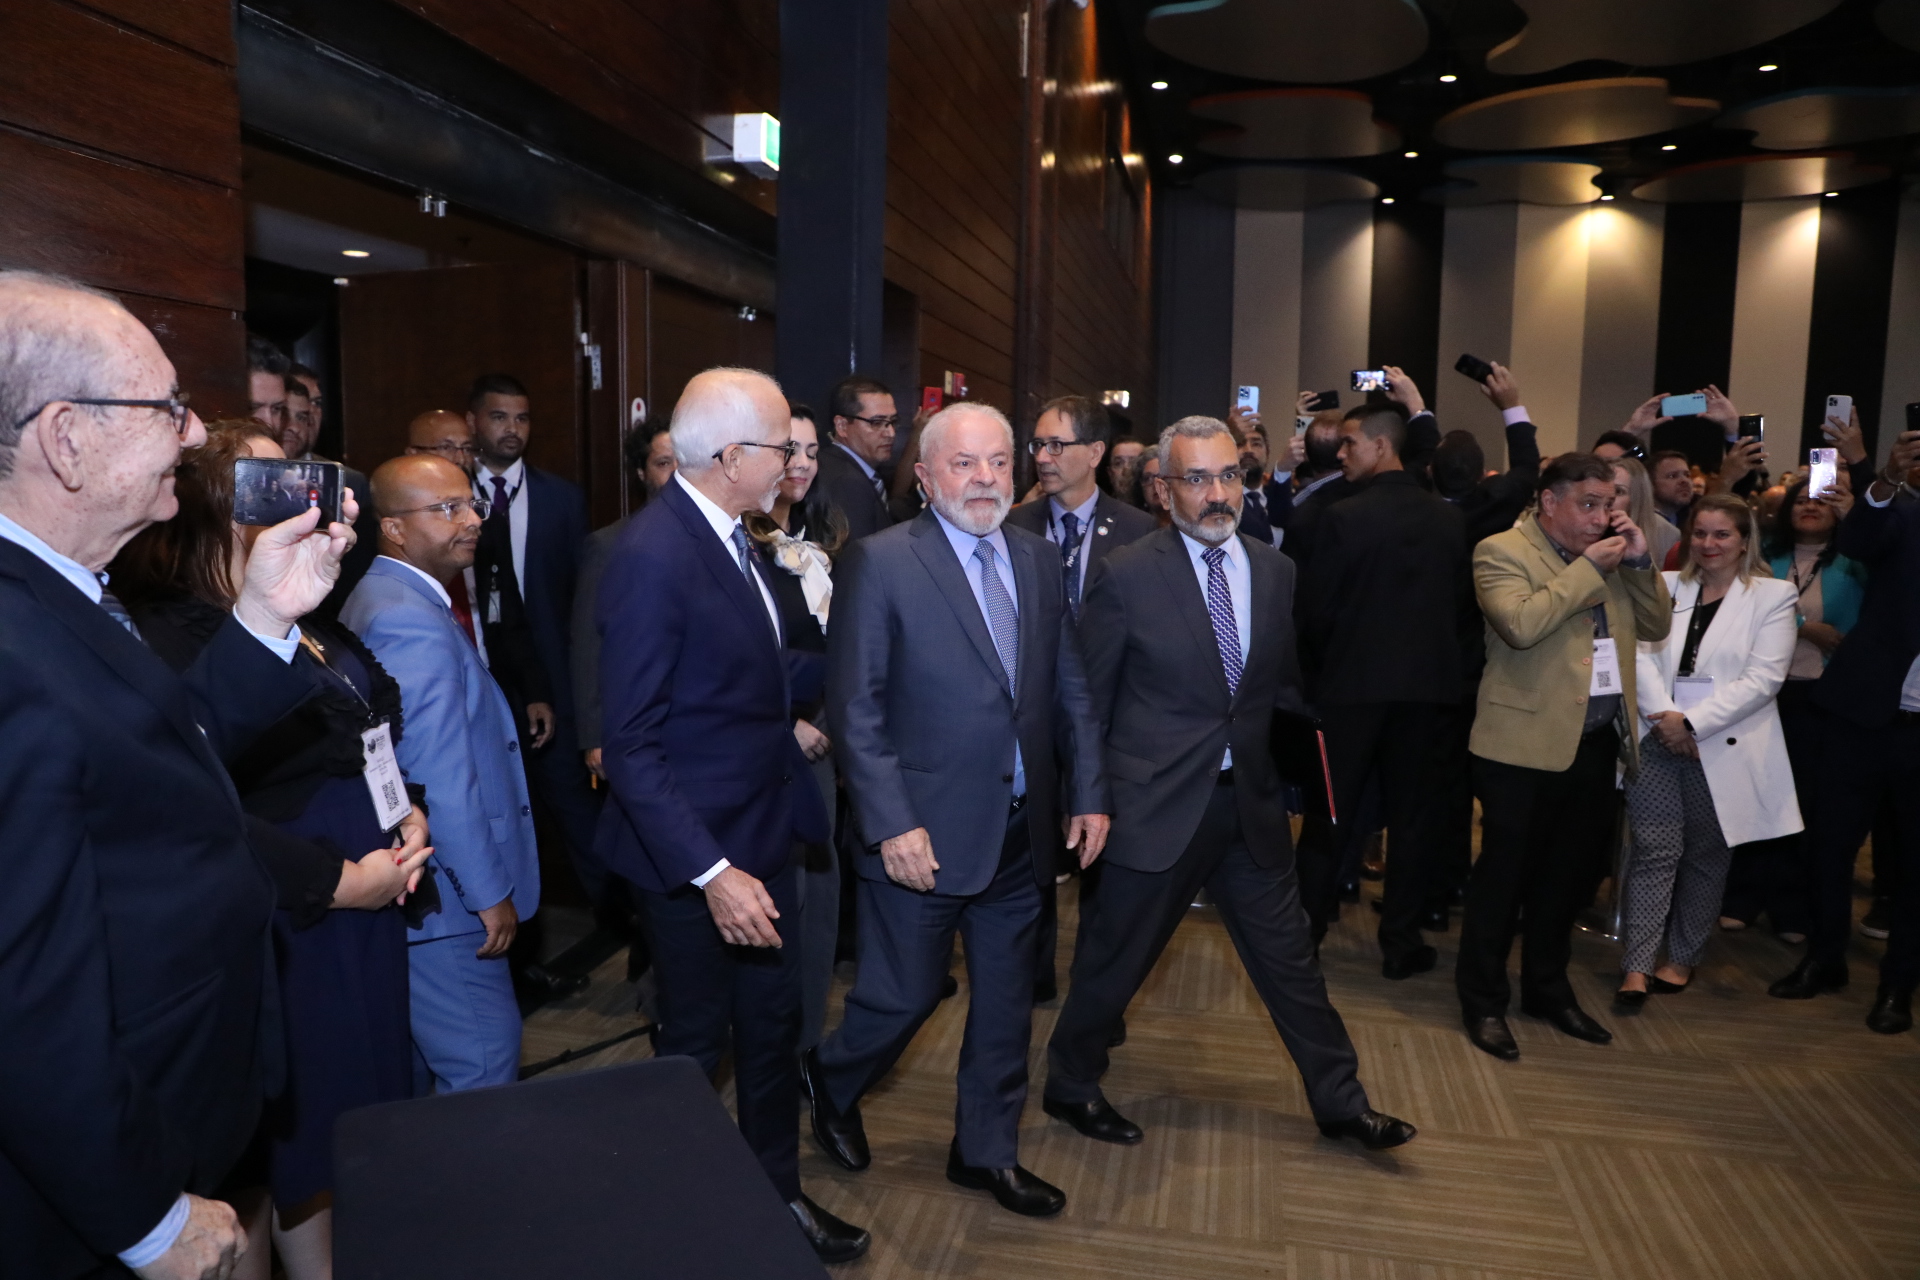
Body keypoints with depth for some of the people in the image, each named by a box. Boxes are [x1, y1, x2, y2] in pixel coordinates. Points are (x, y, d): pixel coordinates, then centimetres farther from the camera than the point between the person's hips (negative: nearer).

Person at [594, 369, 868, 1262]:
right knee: (696, 1046, 12)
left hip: (763, 833, 8)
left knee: (773, 1026, 20)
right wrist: (710, 872, -27)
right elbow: (630, 744, -24)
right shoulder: (653, 557, -23)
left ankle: (777, 1194, 40)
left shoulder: (733, 535, 4)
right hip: (697, 854, -8)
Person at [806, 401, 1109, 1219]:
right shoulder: (879, 563, -11)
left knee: (1007, 1000, 17)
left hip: (1023, 833, 6)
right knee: (905, 996, 8)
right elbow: (856, 710, -13)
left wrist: (1089, 795, 3)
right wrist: (892, 825, -18)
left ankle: (986, 1151, 38)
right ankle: (830, 1081, 41)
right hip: (926, 835, -5)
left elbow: (1070, 688, 9)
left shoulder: (1037, 560, 7)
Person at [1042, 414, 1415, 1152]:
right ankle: (1070, 1086, 34)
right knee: (1115, 959, 10)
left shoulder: (1276, 572, 5)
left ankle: (1340, 1103, 34)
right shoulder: (1127, 577, -10)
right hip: (1157, 806, -4)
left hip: (1249, 804, 5)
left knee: (1289, 957, 15)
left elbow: (1280, 684, 15)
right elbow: (1087, 701, -5)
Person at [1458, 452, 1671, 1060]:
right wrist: (1589, 569, -16)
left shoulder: (1609, 556, 15)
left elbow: (1656, 627, 14)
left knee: (1568, 872, 17)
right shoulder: (1501, 551, -8)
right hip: (1526, 743, -7)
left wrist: (1640, 561, 1)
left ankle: (1547, 987, 33)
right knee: (1505, 873, 3)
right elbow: (1521, 625, -24)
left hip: (1597, 743, 7)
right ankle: (1482, 999, 16)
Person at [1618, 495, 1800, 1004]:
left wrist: (1692, 723, -14)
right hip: (1659, 740, 1)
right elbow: (1642, 655, 0)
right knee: (1655, 852, -3)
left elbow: (1763, 677, -7)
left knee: (1705, 857, 9)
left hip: (1723, 748, -1)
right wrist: (1663, 717, -14)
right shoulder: (1666, 586, 10)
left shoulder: (1773, 596, 2)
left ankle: (1683, 958, 24)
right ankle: (1637, 965, 0)